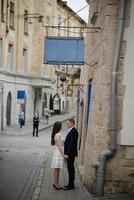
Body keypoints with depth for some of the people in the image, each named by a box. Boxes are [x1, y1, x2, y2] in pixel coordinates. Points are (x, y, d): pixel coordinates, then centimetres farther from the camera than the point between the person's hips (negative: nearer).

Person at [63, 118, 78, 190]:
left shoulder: (73, 132, -17)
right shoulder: (71, 131, 15)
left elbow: (72, 144, -23)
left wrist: (67, 154, -23)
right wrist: (66, 153, 17)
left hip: (70, 154, -10)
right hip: (69, 154, 10)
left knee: (71, 169, -3)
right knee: (70, 169, 14)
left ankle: (71, 185, 4)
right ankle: (71, 184, 22)